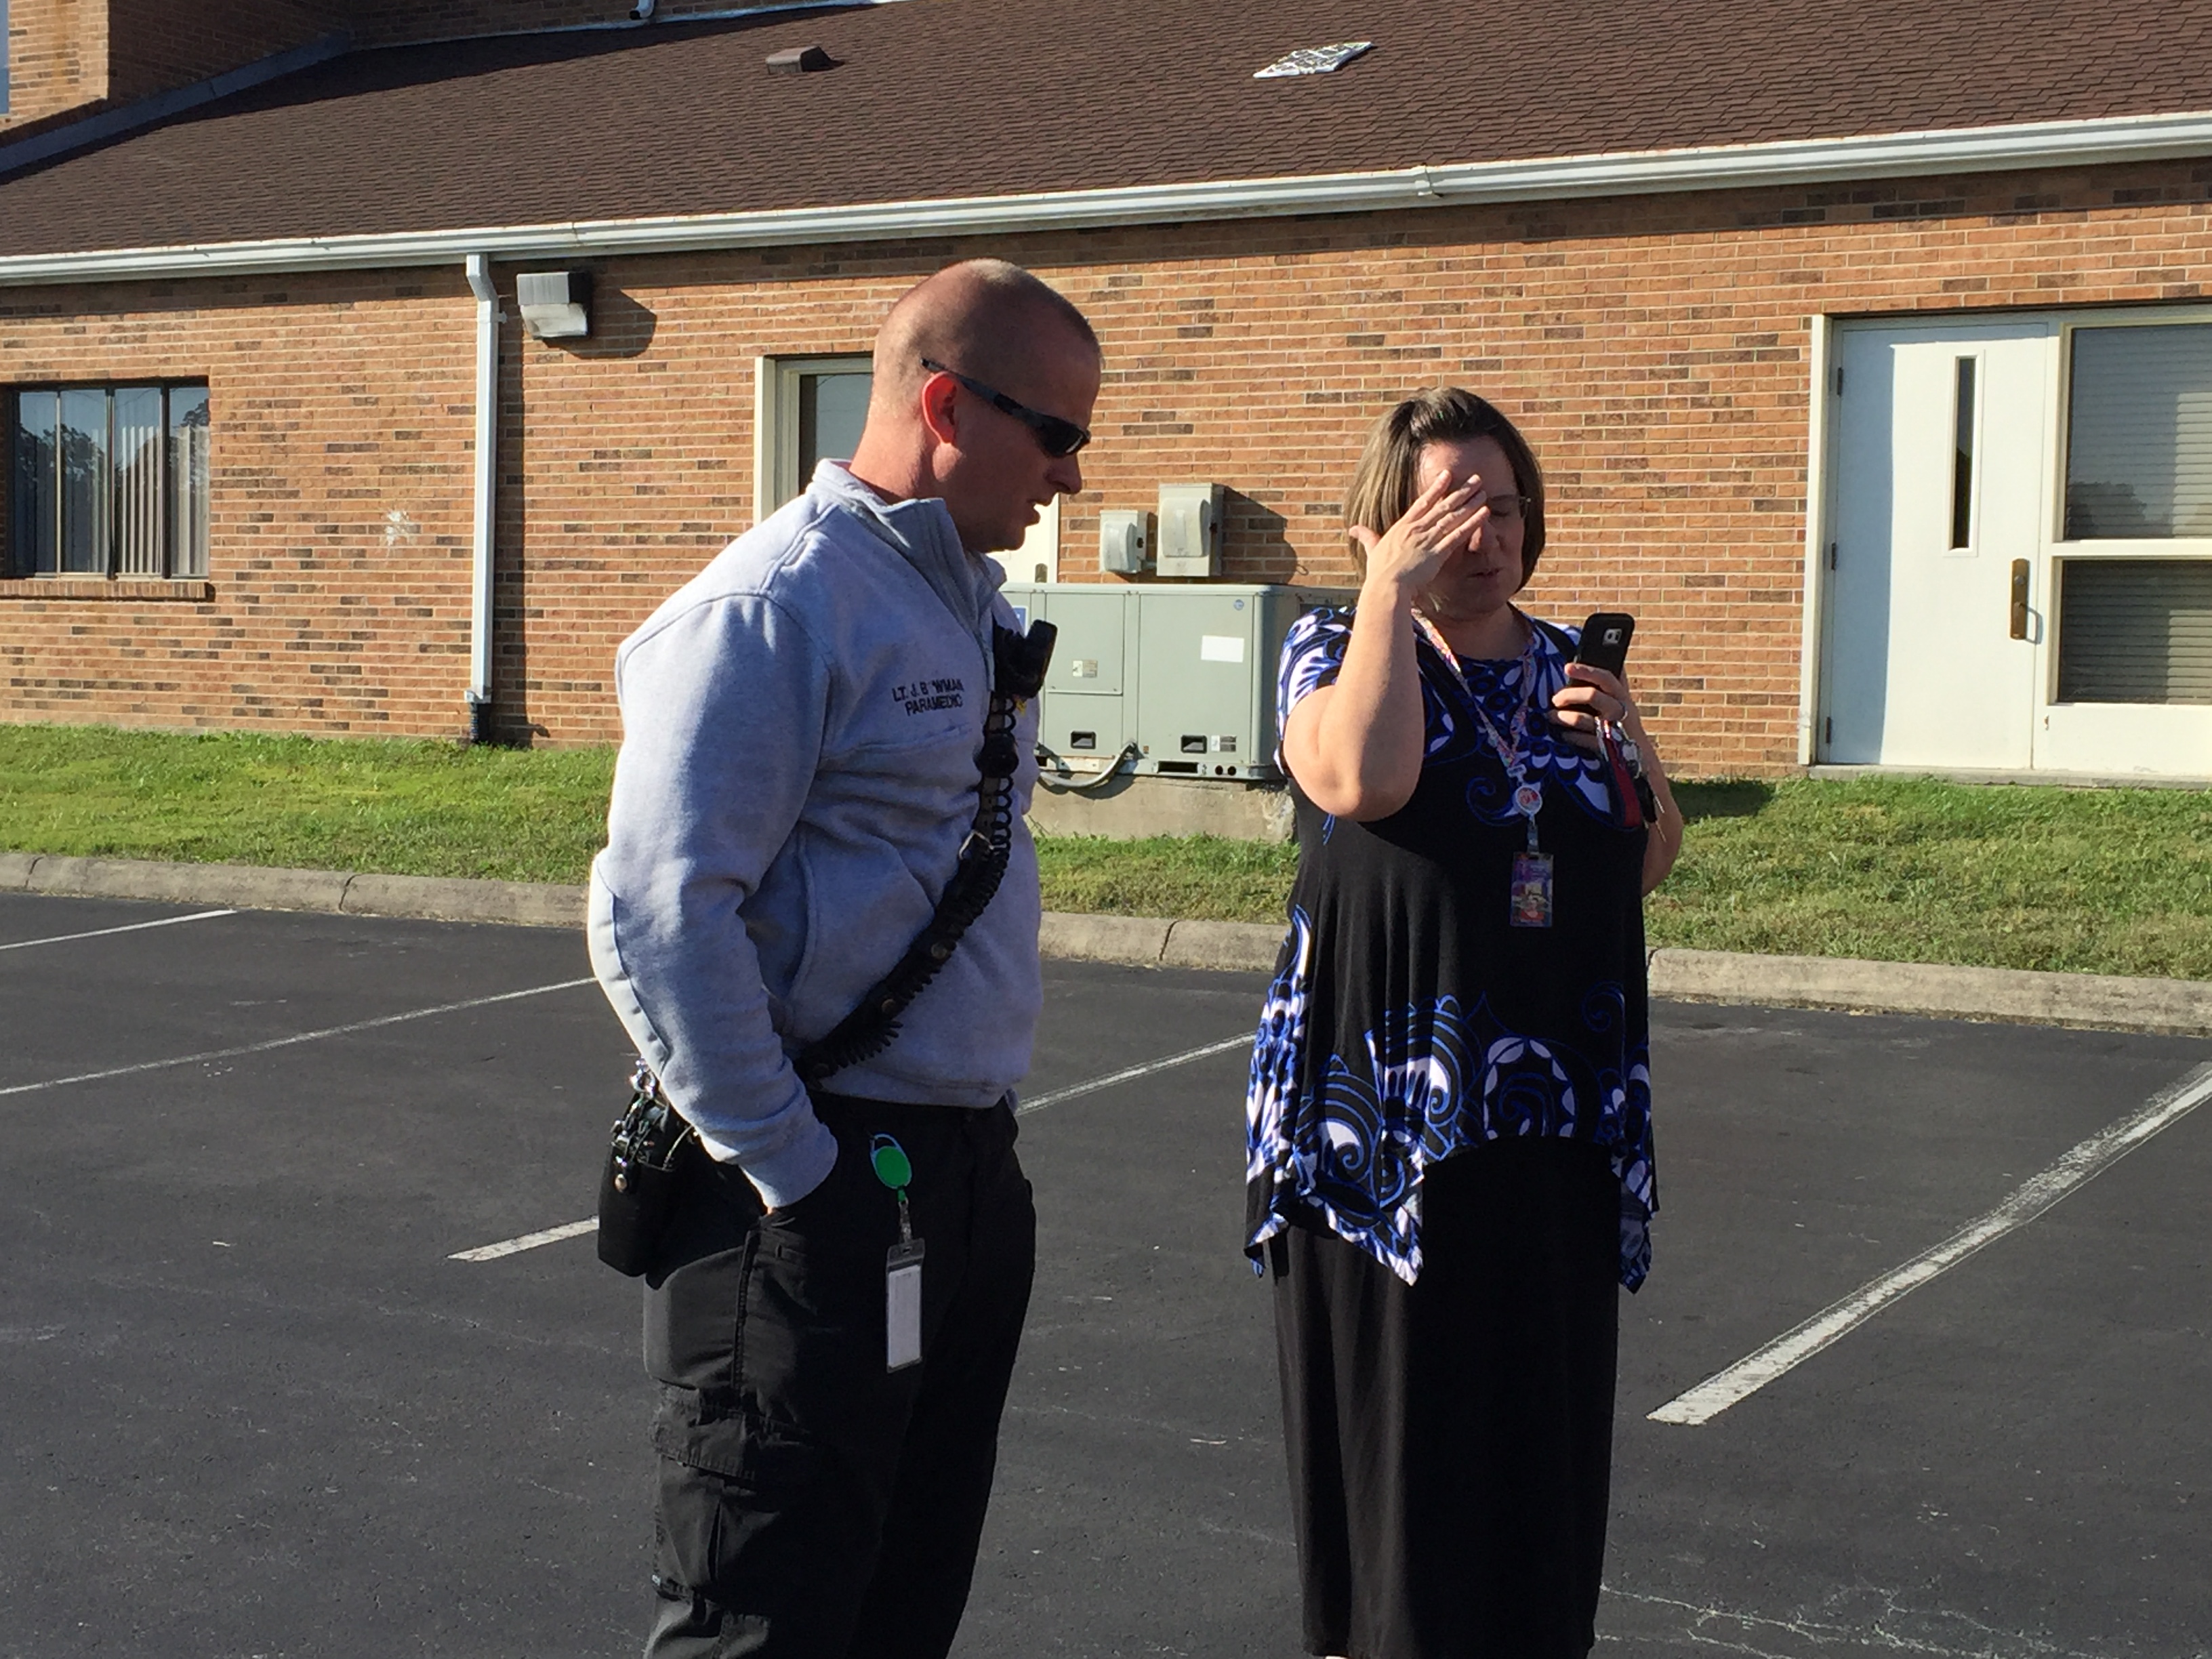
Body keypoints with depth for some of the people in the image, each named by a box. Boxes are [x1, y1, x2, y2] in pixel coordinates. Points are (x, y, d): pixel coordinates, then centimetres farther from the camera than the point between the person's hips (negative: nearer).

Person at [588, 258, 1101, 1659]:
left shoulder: (981, 606, 13)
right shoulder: (778, 604, -15)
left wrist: (988, 1125, 16)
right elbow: (658, 919, -21)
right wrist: (794, 1174, -19)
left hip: (972, 1175, 9)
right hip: (825, 1198, -9)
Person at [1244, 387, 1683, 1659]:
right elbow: (1363, 780, -25)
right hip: (1389, 1110, -4)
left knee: (1543, 1413, 10)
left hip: (1558, 1116, 5)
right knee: (1397, 1411, 3)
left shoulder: (1569, 666, 12)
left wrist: (1629, 744, -1)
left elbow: (1650, 866, 17)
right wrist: (1389, 591, -16)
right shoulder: (1340, 649, -2)